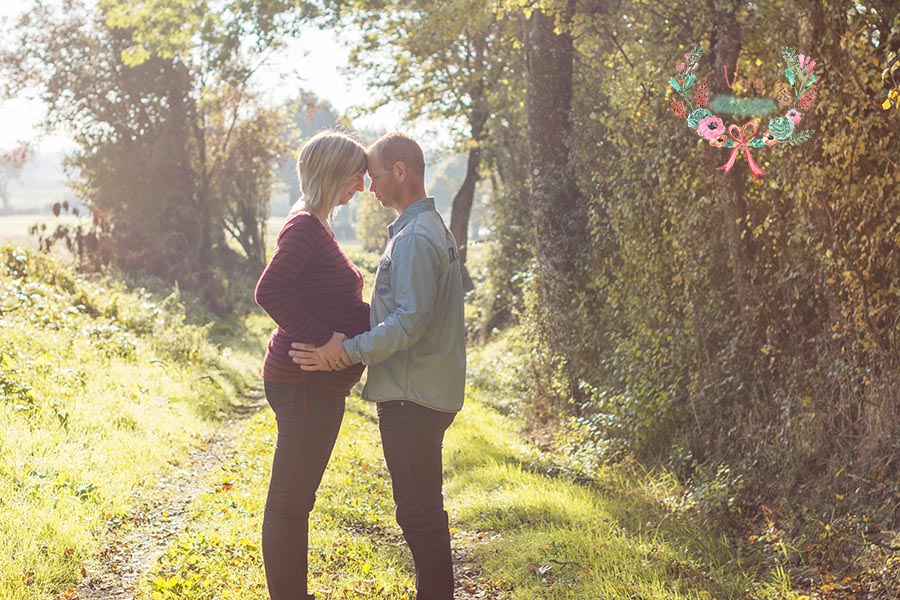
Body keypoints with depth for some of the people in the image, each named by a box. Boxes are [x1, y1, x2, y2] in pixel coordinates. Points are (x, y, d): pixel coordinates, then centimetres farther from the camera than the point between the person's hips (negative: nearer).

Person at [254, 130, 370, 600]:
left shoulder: (316, 226, 17)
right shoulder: (305, 226, -15)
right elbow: (269, 291, -26)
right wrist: (323, 338, -25)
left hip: (318, 383, 11)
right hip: (304, 382, -11)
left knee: (295, 498, 17)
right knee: (289, 500, -2)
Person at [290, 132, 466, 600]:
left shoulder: (415, 238, -18)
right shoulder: (435, 229, 16)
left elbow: (410, 320, -25)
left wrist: (348, 352, -23)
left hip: (411, 398, -11)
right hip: (430, 392, 11)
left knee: (418, 511, -4)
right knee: (424, 508, 19)